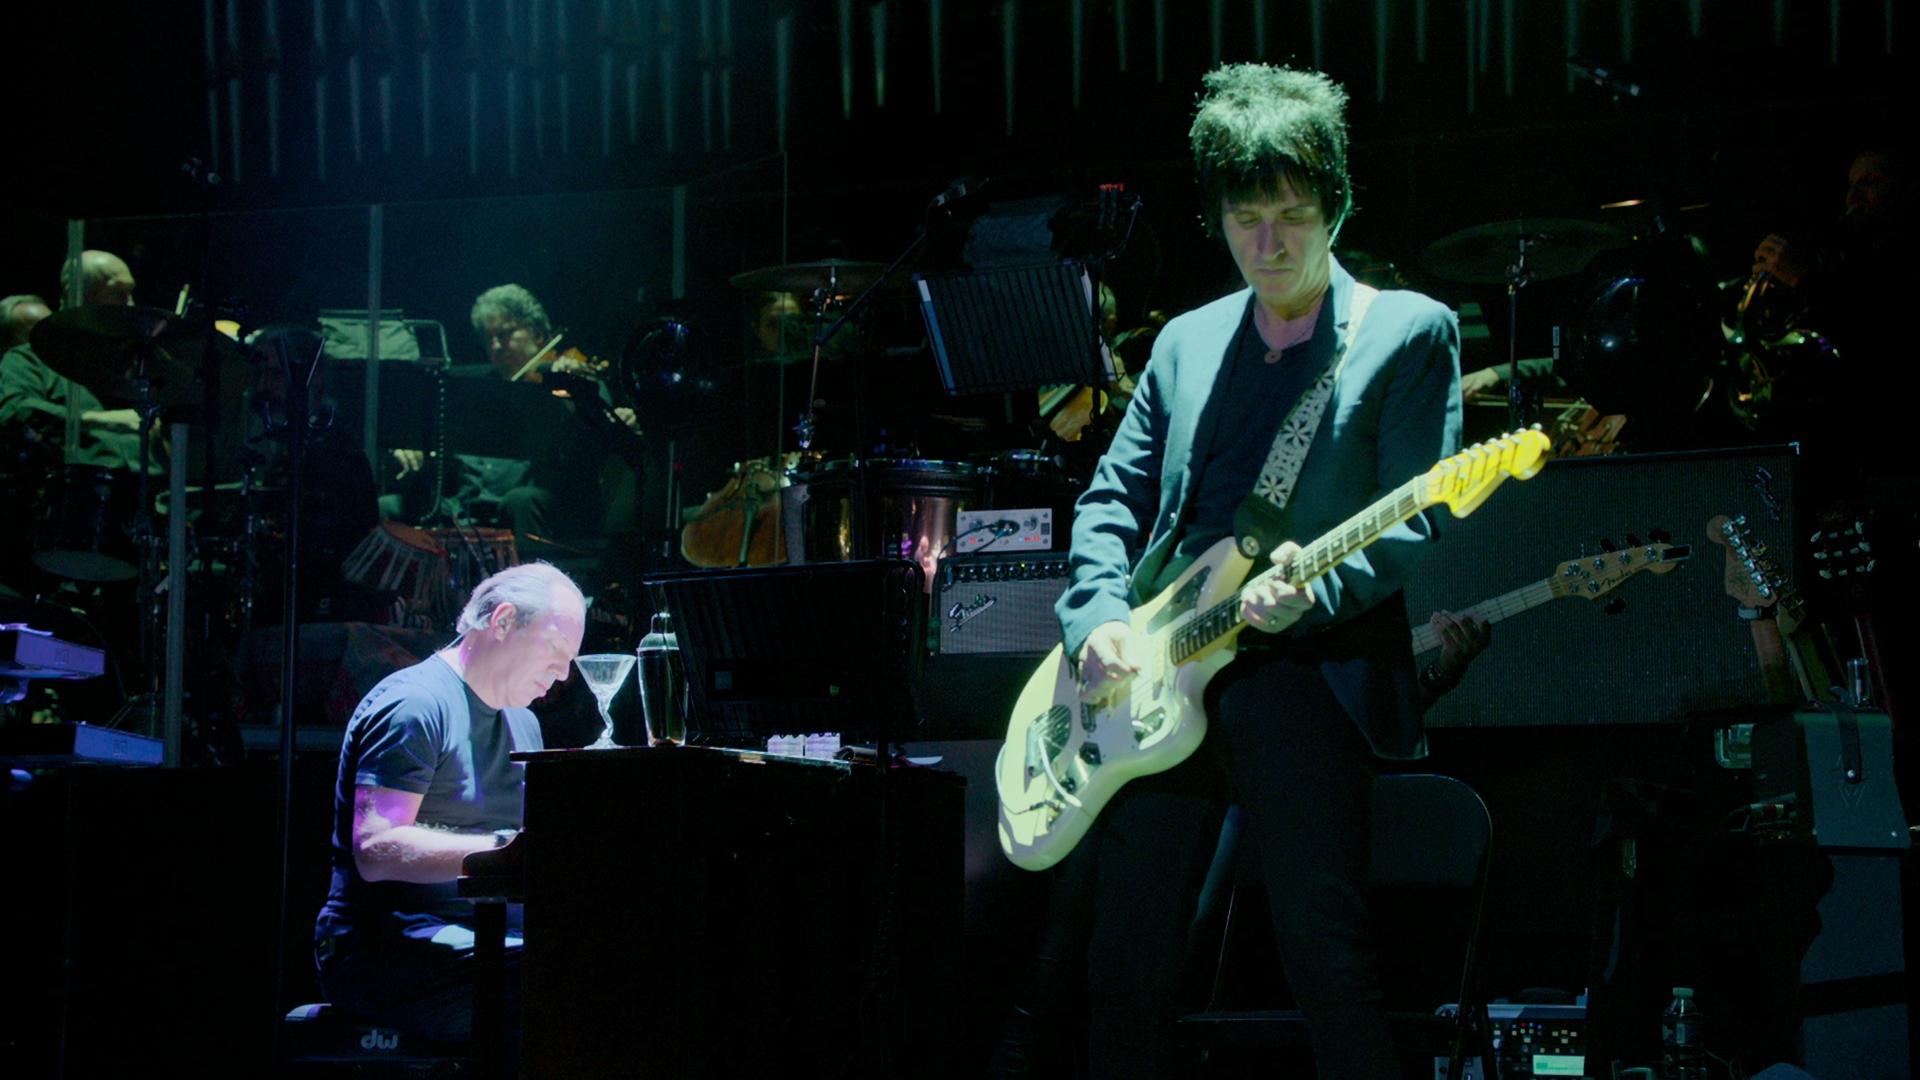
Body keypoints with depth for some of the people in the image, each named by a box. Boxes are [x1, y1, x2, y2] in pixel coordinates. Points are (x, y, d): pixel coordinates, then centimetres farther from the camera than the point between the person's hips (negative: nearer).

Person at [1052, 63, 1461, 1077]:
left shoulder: (1407, 332, 4)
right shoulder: (1186, 344, 19)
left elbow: (1413, 524, -4)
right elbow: (1112, 496, 17)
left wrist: (1313, 593, -22)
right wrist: (1099, 619, -2)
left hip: (1307, 667, -5)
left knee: (1326, 947, -15)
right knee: (1126, 963, 5)